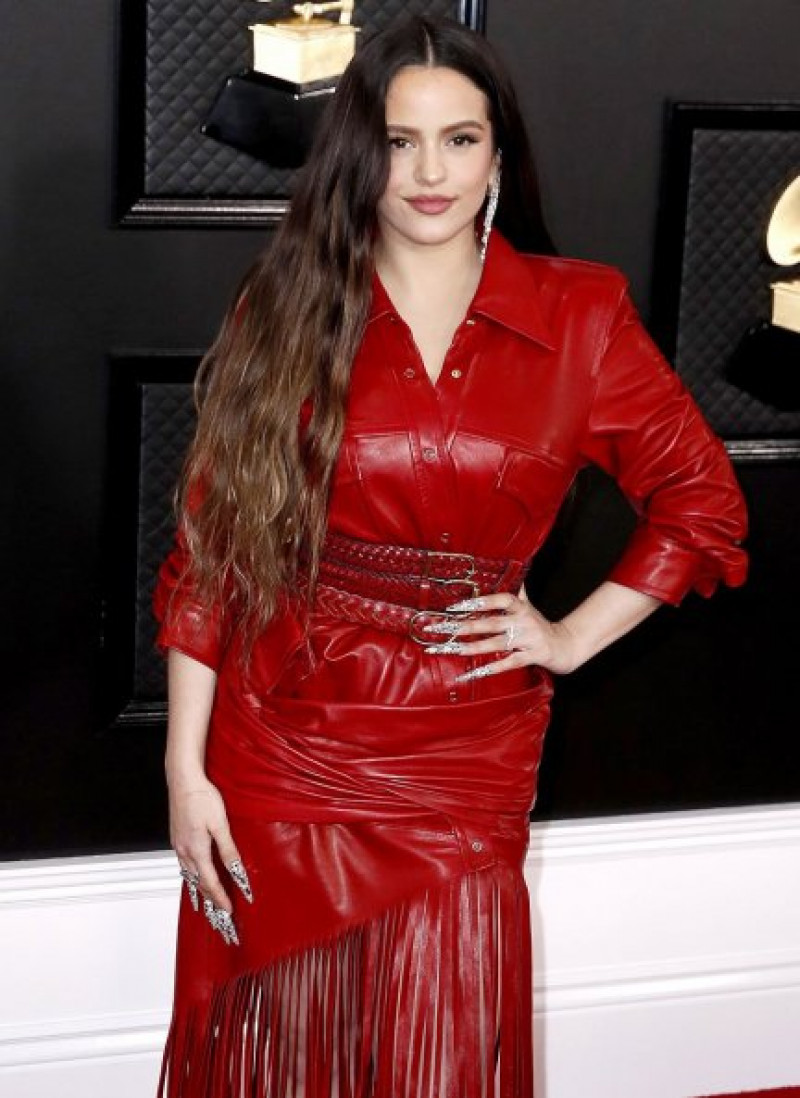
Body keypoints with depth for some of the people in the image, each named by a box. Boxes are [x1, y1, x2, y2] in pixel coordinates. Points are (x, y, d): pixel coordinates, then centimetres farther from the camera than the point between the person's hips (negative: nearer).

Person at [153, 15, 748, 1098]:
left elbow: (702, 499, 7)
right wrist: (185, 768, -6)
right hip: (281, 753, 0)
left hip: (462, 766, 0)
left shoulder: (578, 317, -2)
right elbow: (211, 544, -3)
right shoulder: (286, 309, -2)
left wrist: (573, 636, 0)